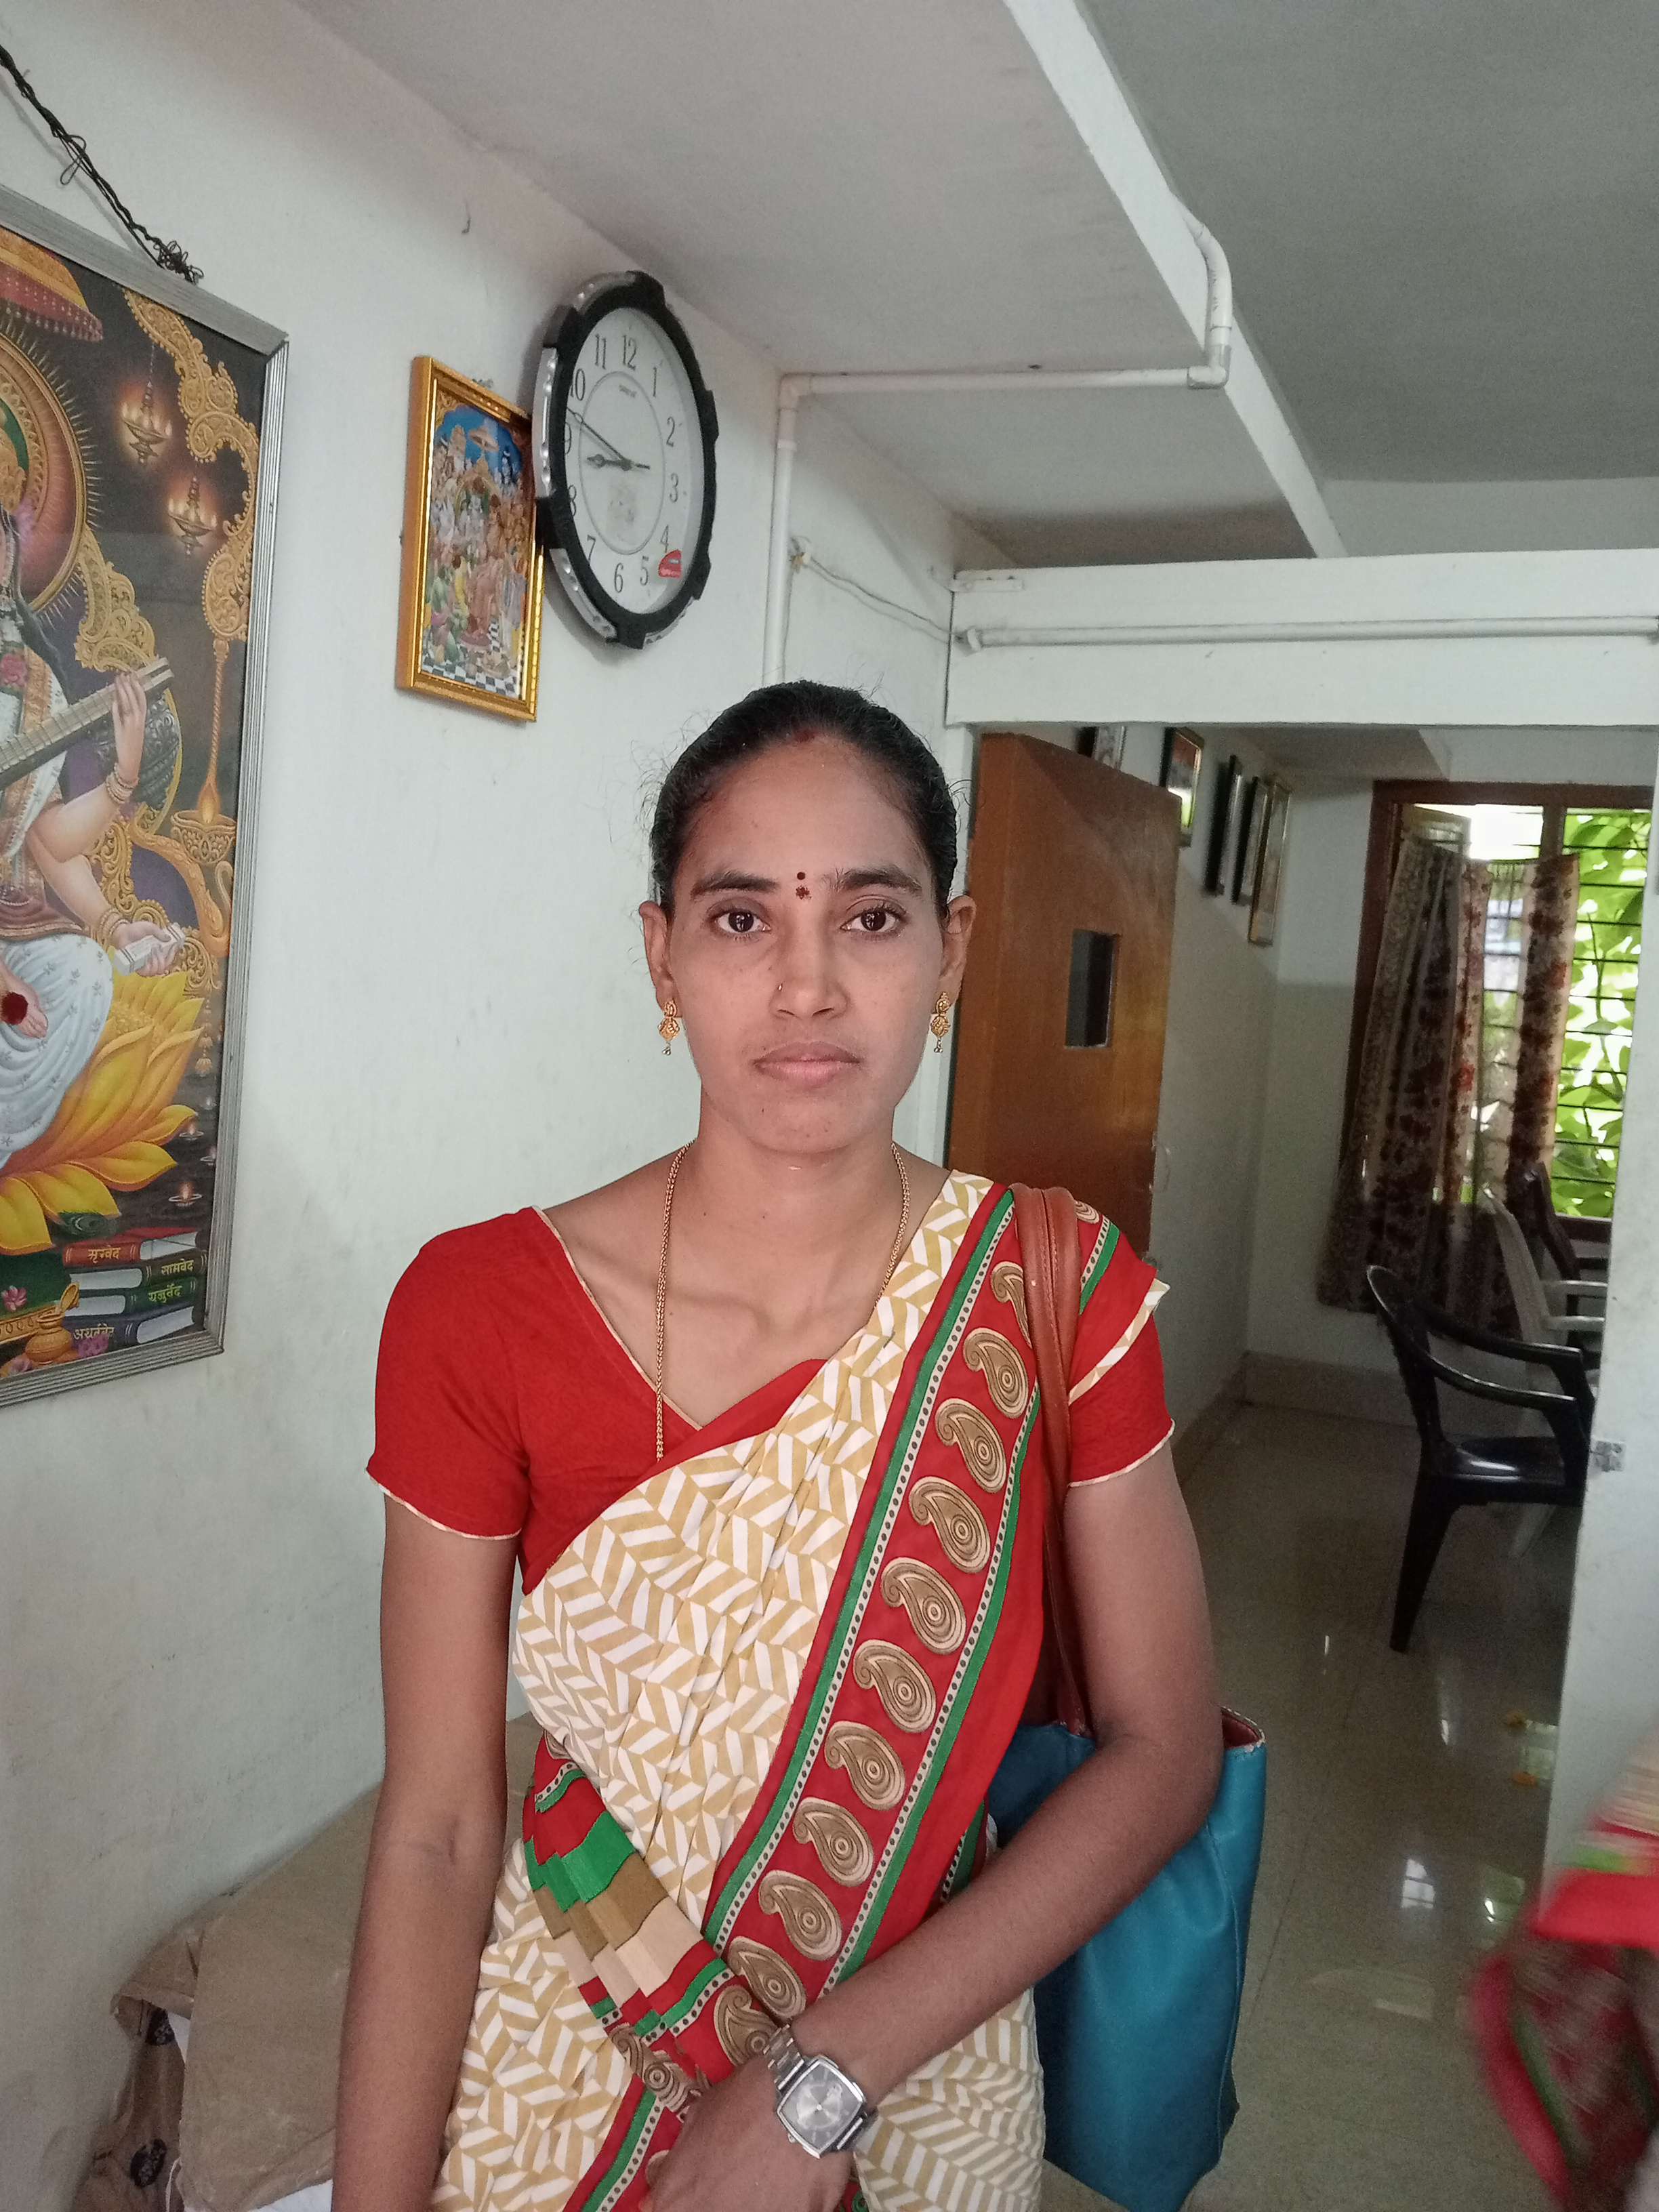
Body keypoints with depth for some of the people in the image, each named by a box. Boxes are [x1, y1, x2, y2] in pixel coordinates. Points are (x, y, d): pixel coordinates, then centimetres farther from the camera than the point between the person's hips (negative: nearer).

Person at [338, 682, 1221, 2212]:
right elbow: (435, 1833, -13)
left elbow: (1162, 1749, -11)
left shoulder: (1059, 1290, -14)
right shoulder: (479, 1311, -16)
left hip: (929, 2086, 1)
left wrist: (828, 2079, -18)